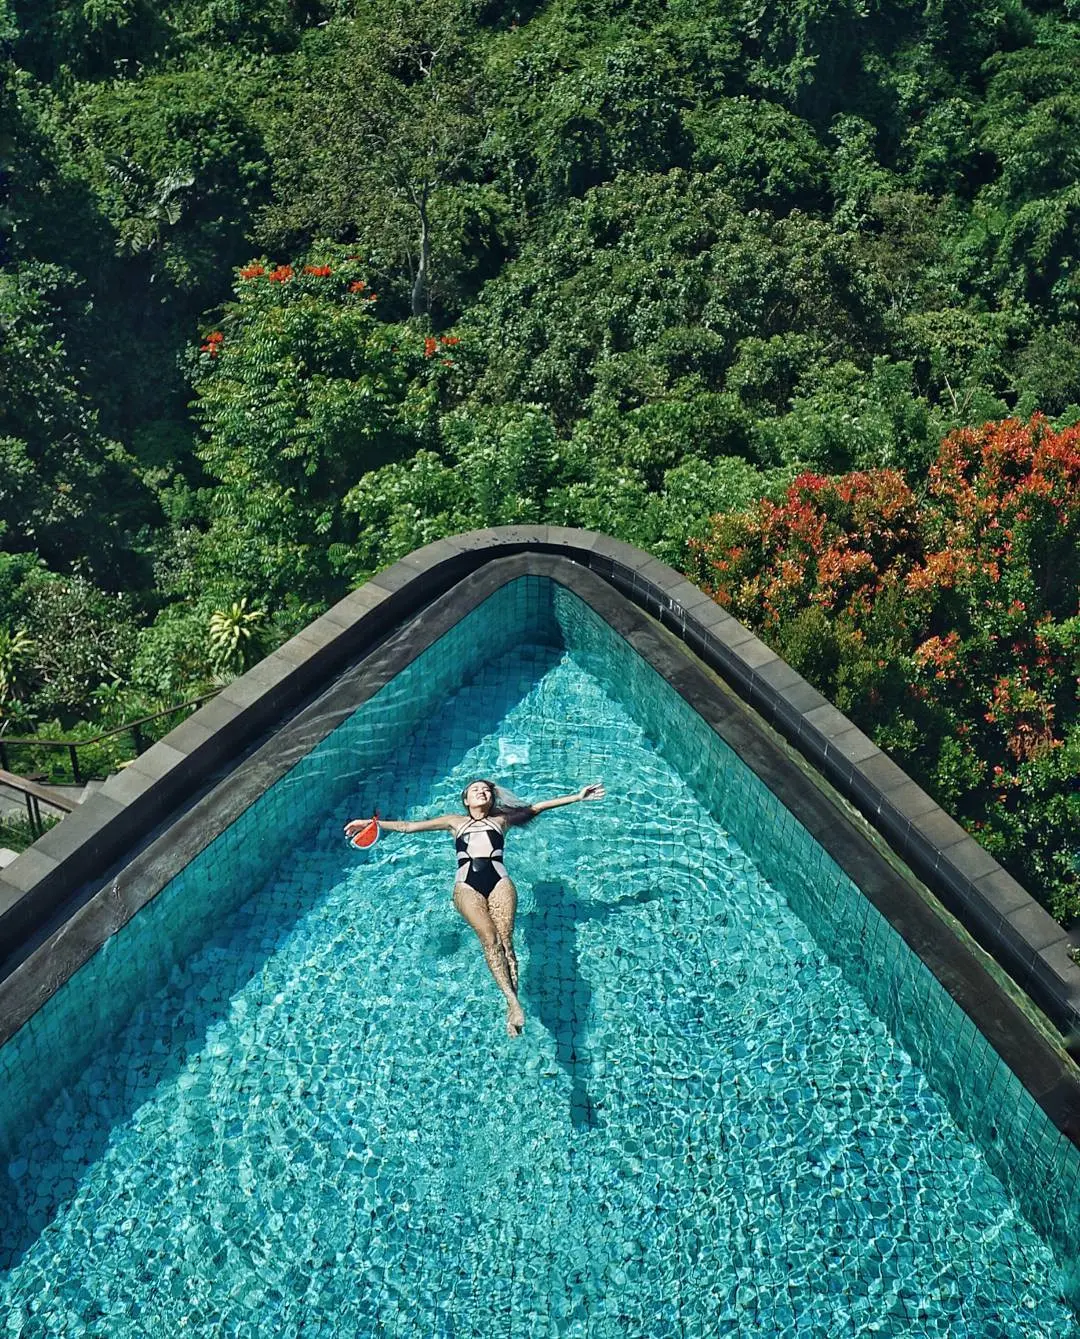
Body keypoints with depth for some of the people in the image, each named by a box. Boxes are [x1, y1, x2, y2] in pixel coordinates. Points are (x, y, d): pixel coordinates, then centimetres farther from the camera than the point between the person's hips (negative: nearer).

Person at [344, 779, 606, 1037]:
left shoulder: (501, 819, 27)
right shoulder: (455, 822, 27)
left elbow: (539, 806, 26)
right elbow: (408, 826, 25)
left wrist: (577, 797, 22)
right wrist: (372, 823, 19)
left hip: (499, 882, 1)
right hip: (467, 886, -1)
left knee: (505, 940, -22)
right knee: (489, 938, -26)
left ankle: (511, 1005, -32)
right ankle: (513, 1000, -37)